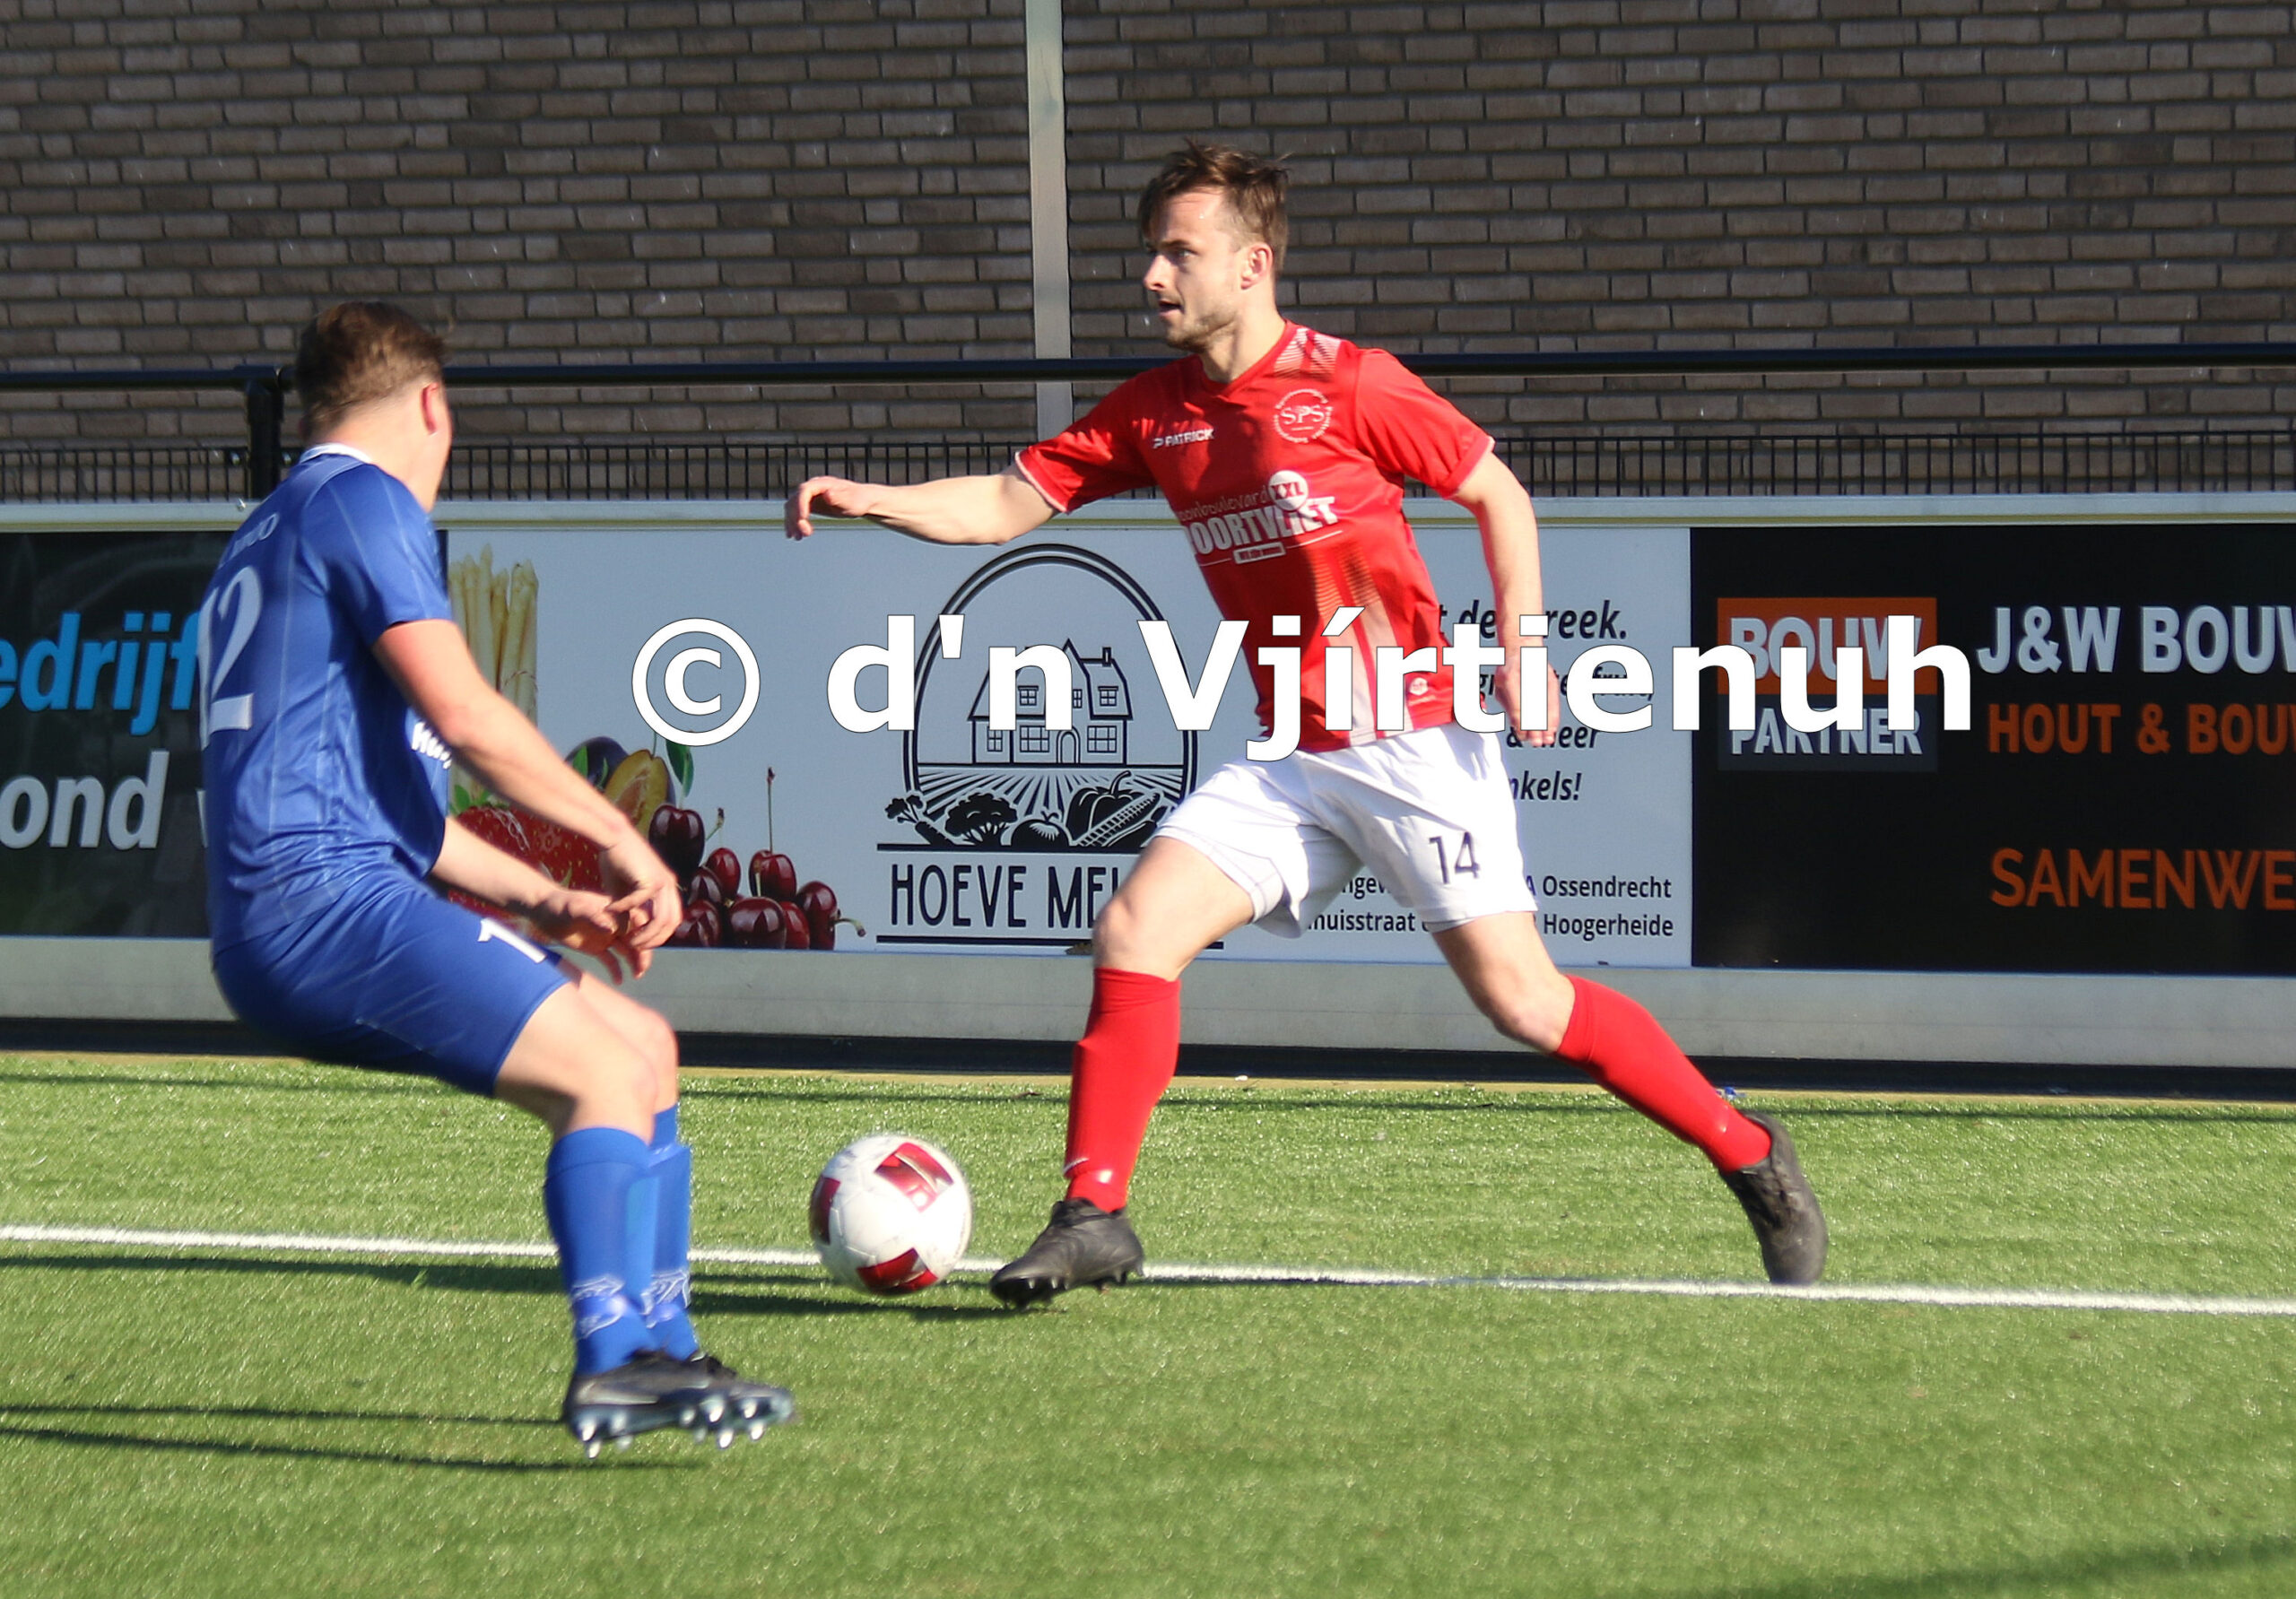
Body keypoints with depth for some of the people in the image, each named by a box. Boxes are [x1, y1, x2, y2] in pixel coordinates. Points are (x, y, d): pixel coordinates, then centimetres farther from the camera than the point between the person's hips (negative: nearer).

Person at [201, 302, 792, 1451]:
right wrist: (620, 839, -3)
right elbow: (465, 717, -13)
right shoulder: (364, 503, -3)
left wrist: (547, 905, 25)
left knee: (643, 1046, 14)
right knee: (607, 1071, -18)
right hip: (326, 897, -10)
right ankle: (610, 1365, -28)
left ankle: (658, 1352, 14)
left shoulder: (264, 539, 28)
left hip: (276, 926, 10)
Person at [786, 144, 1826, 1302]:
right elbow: (1008, 503, 6)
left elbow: (1498, 494, -1)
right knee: (1135, 930, -10)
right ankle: (1093, 1216, -6)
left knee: (1520, 999, -7)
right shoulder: (1153, 413, 6)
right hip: (1290, 762, 6)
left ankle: (1747, 1154, 10)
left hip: (1412, 740, -6)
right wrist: (869, 501, -9)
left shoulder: (1347, 386, -10)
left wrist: (1523, 648, -9)